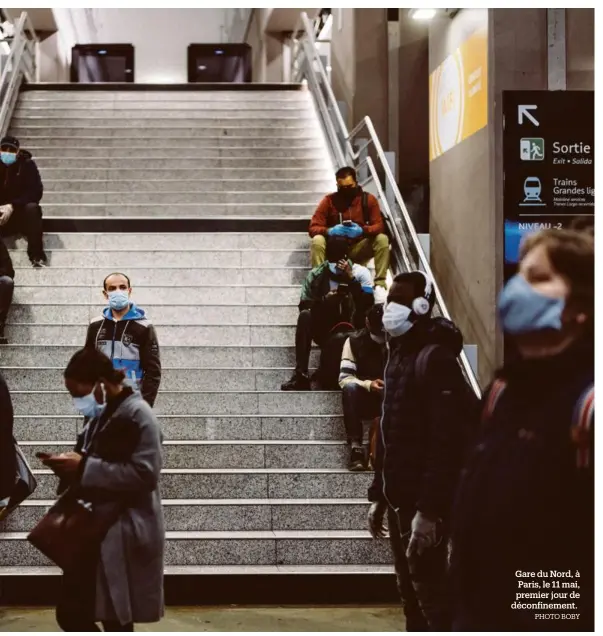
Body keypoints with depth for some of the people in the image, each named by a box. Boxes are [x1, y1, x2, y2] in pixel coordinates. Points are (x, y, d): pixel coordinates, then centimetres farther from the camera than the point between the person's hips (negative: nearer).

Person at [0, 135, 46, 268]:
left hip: (21, 212, -2)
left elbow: (36, 192, -16)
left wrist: (12, 206, -28)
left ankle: (37, 254, -30)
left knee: (31, 207, -33)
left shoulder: (27, 165, -7)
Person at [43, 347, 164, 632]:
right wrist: (69, 464, 2)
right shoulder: (101, 415, 13)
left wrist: (84, 467, -22)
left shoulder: (137, 415, -14)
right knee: (71, 614, 8)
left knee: (116, 621, 0)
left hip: (124, 536, -9)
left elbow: (144, 475, -22)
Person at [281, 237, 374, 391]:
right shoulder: (315, 275, 0)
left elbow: (368, 305, -17)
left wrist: (351, 278, -23)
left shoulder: (361, 273, -4)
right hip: (324, 331, 1)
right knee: (305, 316, -27)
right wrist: (324, 300, -25)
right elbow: (304, 306, -7)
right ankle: (301, 375, -33)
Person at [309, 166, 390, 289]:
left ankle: (380, 282, -22)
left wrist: (362, 230, -34)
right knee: (317, 240, -30)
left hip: (359, 249, 1)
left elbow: (379, 226, -12)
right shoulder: (329, 201, -8)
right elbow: (313, 228, -12)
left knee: (382, 239, -25)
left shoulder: (368, 199, -6)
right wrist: (330, 231, -35)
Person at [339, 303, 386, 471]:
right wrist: (368, 384, -30)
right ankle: (356, 447, -37)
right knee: (350, 388, -35)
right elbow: (344, 378, -13)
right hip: (364, 399, -1)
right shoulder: (354, 341, -5)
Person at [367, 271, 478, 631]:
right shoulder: (398, 355, 14)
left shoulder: (435, 358, -15)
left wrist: (429, 509, -25)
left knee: (429, 587, -7)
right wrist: (379, 495, 17)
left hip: (424, 502, -9)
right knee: (410, 588, 14)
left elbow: (447, 442, -22)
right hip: (400, 497, 9)